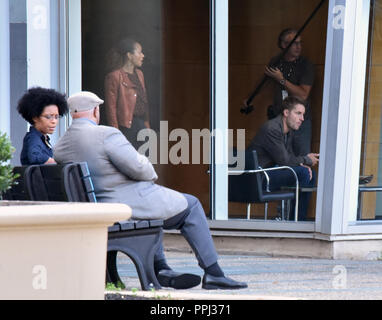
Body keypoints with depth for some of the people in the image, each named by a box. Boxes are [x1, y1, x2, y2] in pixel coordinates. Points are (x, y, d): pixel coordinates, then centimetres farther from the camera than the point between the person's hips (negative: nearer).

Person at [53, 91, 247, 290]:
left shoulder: (59, 148, 4)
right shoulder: (107, 135, -19)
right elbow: (139, 168, -20)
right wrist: (151, 173, 3)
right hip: (129, 205, -8)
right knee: (191, 206, 13)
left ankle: (161, 270, 27)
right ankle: (213, 274, 13)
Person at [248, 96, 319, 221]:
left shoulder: (290, 129, 10)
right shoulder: (271, 129, -21)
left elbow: (290, 156, 18)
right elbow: (284, 160, -20)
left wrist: (301, 164, -5)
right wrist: (306, 160, -5)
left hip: (271, 170, 11)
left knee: (311, 174, 7)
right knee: (303, 173, -21)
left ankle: (301, 218, 8)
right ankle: (296, 220, -11)